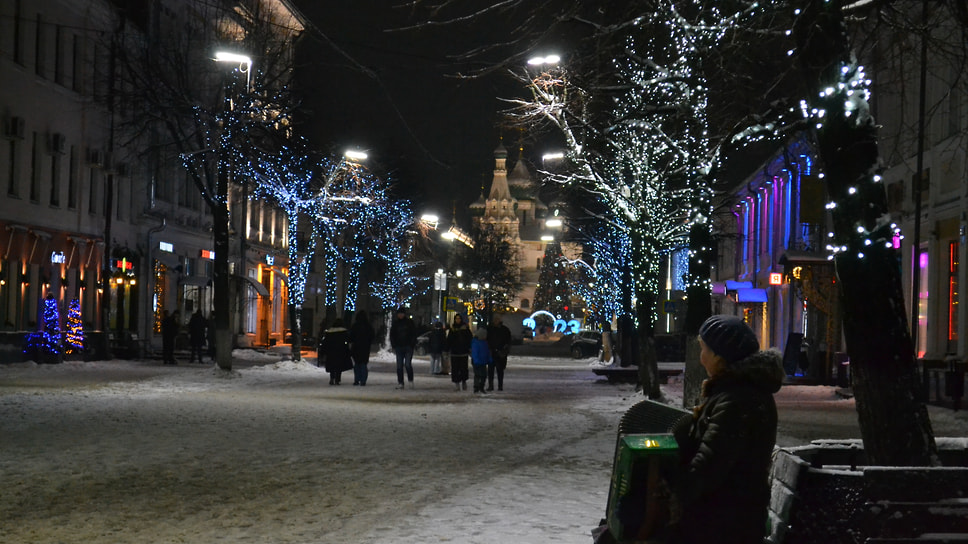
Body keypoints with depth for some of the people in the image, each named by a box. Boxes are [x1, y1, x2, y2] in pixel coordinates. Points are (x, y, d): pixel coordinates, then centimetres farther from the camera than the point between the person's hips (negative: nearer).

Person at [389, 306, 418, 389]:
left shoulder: (409, 322, 3)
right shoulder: (395, 323, 10)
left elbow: (414, 334, 4)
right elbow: (392, 335, 14)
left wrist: (412, 345, -6)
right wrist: (394, 346, 4)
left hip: (408, 347, -3)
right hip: (399, 347, 3)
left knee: (408, 364, -11)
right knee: (399, 366, 1)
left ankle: (410, 381, 5)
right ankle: (400, 383, 5)